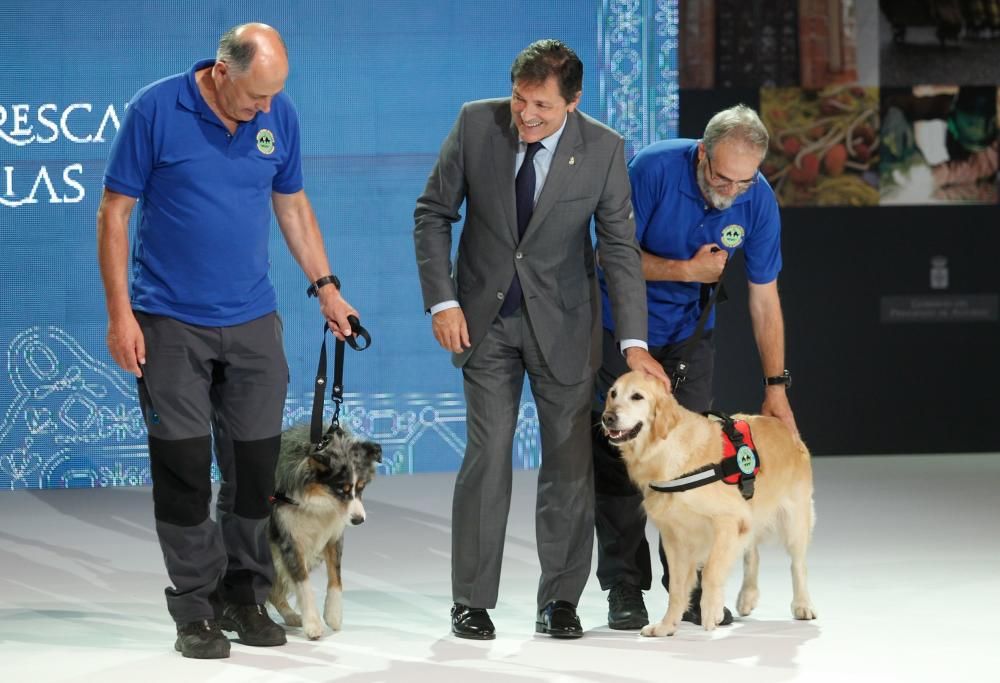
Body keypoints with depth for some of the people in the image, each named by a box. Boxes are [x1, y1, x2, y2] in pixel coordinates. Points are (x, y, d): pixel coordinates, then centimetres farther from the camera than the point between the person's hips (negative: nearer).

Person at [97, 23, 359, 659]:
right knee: (184, 466, -3)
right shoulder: (155, 110, -10)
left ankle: (244, 596, 18)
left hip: (252, 320, 4)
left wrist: (326, 286, 11)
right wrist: (120, 313, -10)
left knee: (258, 461, 4)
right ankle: (196, 609, 6)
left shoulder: (279, 114, 1)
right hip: (170, 323, -3)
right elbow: (114, 212, -6)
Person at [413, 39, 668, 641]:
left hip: (562, 321, 0)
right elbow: (433, 214, -1)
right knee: (488, 455, -4)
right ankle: (472, 602, 5)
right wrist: (442, 301, -10)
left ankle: (560, 600, 12)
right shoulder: (476, 123, -10)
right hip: (485, 316, 0)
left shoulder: (604, 149, -12)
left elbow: (621, 247, -9)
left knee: (571, 460, 1)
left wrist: (633, 341, -16)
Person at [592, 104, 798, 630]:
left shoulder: (757, 200, -16)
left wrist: (776, 388, -7)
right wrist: (686, 270, -25)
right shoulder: (654, 168, -27)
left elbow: (764, 297, -8)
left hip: (687, 331, 3)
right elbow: (612, 253, -17)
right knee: (618, 454, -4)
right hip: (622, 327, -3)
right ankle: (624, 590, 2)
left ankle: (691, 587, 7)